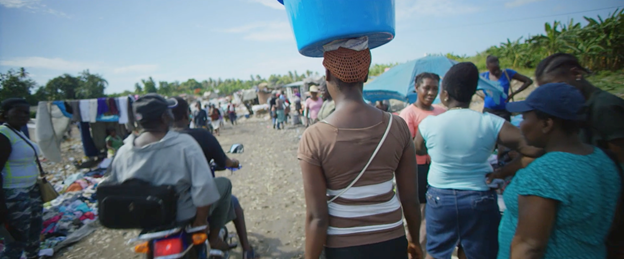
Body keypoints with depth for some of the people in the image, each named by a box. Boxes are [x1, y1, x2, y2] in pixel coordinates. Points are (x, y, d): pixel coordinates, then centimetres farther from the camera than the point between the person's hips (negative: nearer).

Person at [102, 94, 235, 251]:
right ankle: (213, 238, 15)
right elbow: (204, 186, -27)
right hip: (183, 216, -6)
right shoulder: (184, 144, -22)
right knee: (224, 184, 12)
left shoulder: (123, 151, -7)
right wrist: (201, 219, -14)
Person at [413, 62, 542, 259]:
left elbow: (418, 150, 6)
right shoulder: (491, 123, -13)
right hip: (480, 199, 0)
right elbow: (534, 149, -17)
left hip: (439, 198, 1)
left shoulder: (429, 123, -12)